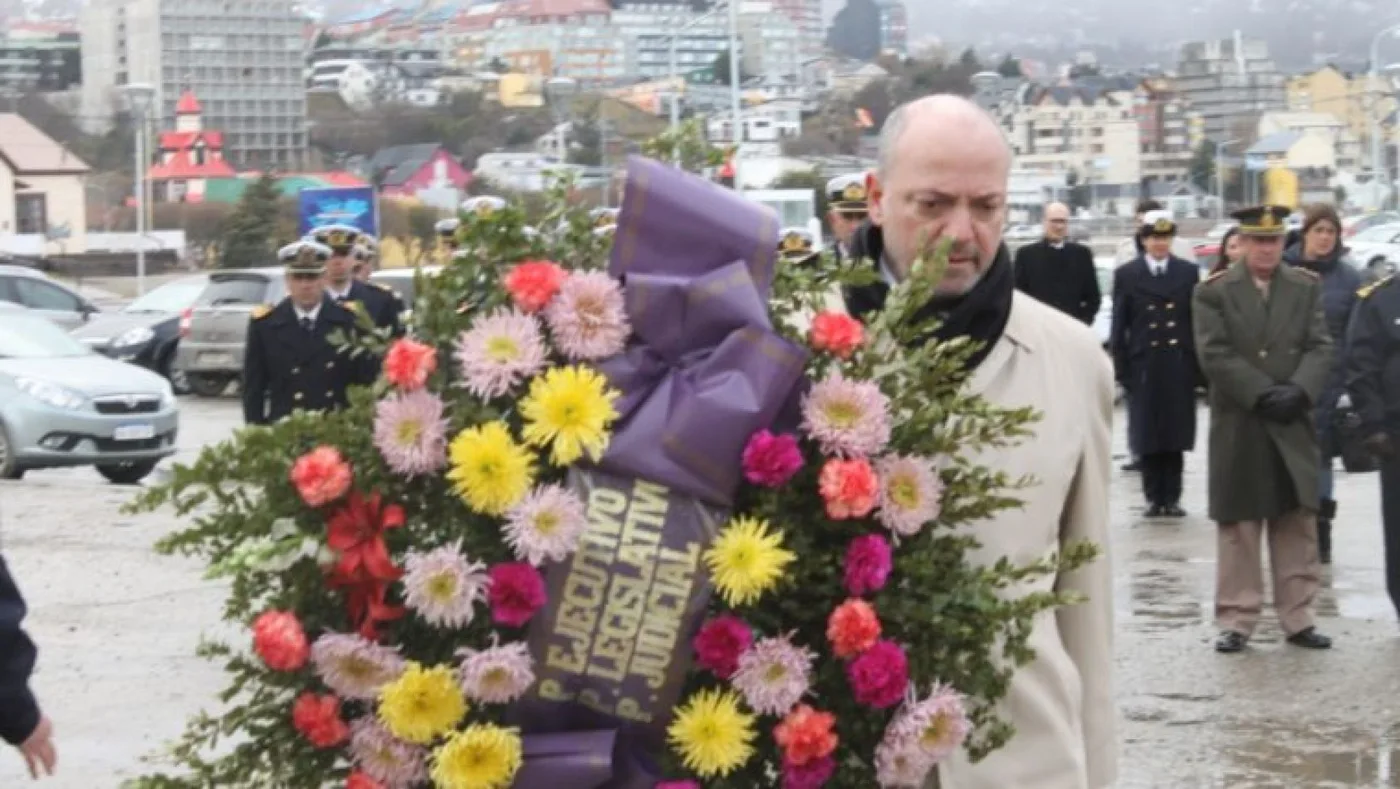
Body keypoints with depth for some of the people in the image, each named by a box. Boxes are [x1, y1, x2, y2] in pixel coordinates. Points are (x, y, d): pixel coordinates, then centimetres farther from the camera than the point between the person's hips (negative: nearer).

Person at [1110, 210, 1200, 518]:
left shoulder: (1189, 272, 8)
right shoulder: (1126, 275, 5)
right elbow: (1119, 326, 3)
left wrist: (1199, 365, 0)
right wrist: (1121, 368, -3)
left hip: (1180, 367, 1)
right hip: (1143, 366, -1)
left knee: (1177, 435, 2)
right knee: (1147, 436, 1)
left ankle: (1172, 497, 8)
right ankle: (1154, 497, 9)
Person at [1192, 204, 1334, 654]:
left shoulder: (1307, 288, 8)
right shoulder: (1213, 292, -2)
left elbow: (1320, 348, 1)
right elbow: (1215, 355, -10)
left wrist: (1298, 391, -16)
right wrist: (1264, 394, -17)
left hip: (1294, 427, 3)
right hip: (1238, 428, -3)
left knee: (1298, 527, 6)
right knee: (1237, 528, 3)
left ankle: (1298, 619, 13)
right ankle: (1236, 622, 8)